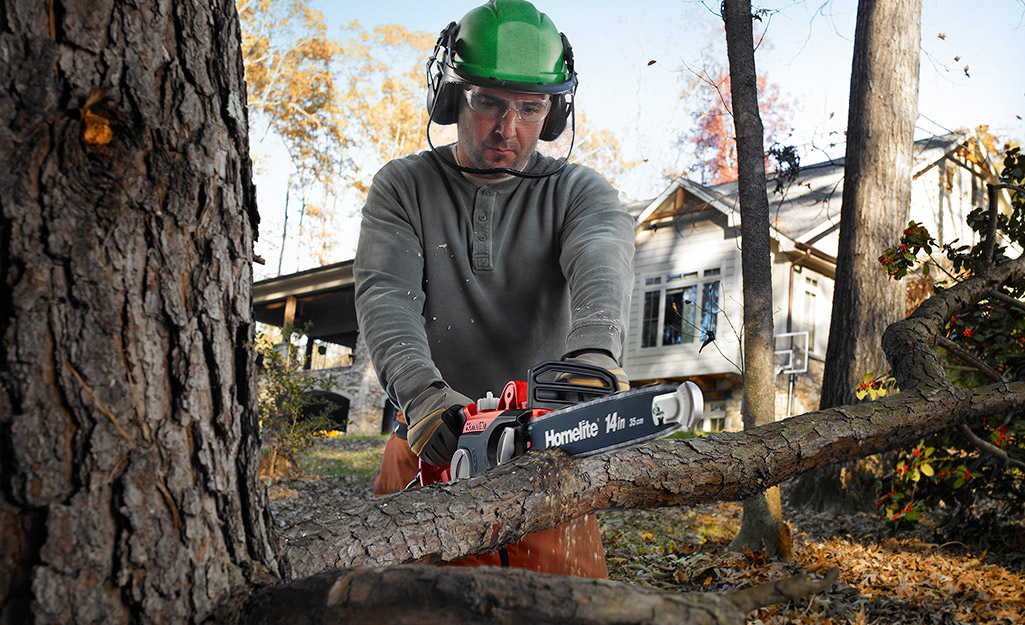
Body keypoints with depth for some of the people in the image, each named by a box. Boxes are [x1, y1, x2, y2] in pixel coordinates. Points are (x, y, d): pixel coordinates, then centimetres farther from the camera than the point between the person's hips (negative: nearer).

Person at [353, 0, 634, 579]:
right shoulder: (404, 188, 4)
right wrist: (422, 391, -31)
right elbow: (386, 296, -10)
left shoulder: (578, 190, 3)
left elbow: (602, 258, -20)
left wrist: (595, 348, -43)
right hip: (434, 445, 0)